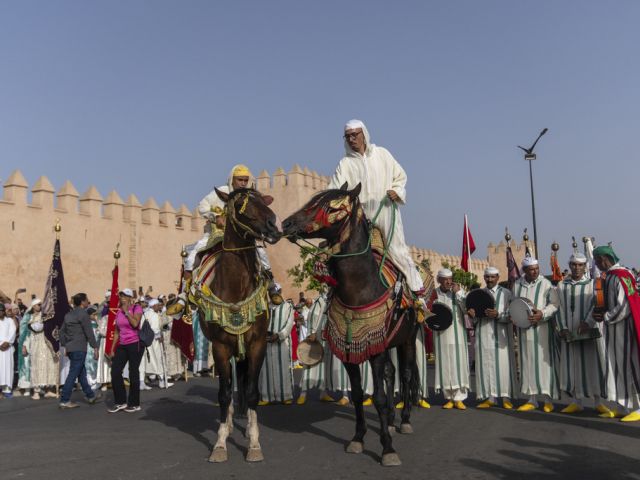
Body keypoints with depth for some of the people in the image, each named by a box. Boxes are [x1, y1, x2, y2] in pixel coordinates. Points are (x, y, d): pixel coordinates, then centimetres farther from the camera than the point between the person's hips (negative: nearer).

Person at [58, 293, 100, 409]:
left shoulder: (69, 314, 14)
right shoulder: (83, 314, -11)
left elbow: (62, 331, 17)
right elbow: (89, 332, -13)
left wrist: (65, 345, 20)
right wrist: (95, 347, -10)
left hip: (70, 348, 9)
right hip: (79, 348, -9)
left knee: (81, 372, 16)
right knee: (73, 374, -5)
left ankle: (90, 396, 27)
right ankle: (64, 401, -3)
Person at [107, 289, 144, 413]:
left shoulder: (136, 308, -6)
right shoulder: (118, 311, 11)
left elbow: (135, 323, -24)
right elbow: (117, 332, 15)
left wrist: (126, 311, -14)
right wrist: (112, 349, 12)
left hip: (135, 344, -6)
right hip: (122, 345, 6)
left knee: (133, 374, 0)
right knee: (115, 372, 1)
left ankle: (134, 404, 12)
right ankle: (121, 402, 15)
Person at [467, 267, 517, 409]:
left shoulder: (505, 293, 3)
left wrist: (498, 315, -20)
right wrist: (473, 314, -7)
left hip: (500, 335, -3)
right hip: (484, 334, 3)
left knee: (502, 365, -4)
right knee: (486, 365, 1)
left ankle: (506, 397, 4)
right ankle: (490, 398, 6)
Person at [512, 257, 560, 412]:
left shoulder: (545, 284, -5)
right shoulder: (517, 284, 7)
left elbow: (554, 304, -8)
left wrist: (542, 314, -23)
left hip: (542, 328, -4)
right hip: (524, 328, 4)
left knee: (544, 361, -2)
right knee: (528, 362, 6)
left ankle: (548, 398, 8)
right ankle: (532, 399, 13)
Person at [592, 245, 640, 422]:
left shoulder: (618, 277, -18)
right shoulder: (610, 276, 11)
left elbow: (624, 307, -22)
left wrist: (605, 317, -13)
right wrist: (603, 312, 6)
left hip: (623, 329, -10)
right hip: (614, 331, 10)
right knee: (616, 367, 12)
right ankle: (622, 407, 20)